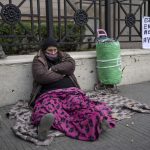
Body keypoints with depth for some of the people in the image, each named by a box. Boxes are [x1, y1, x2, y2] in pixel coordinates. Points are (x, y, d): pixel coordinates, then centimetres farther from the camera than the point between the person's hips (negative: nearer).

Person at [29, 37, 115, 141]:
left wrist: (52, 69, -1)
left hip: (70, 90, 2)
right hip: (49, 93, -2)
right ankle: (45, 123, -70)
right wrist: (61, 74, 3)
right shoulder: (38, 60, 14)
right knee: (49, 105, -38)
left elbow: (71, 65, 3)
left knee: (78, 102, -32)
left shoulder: (63, 56, 24)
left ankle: (99, 116, -59)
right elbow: (41, 76, -6)